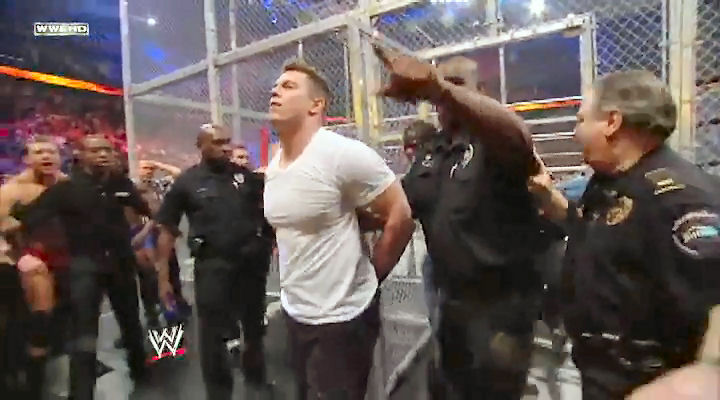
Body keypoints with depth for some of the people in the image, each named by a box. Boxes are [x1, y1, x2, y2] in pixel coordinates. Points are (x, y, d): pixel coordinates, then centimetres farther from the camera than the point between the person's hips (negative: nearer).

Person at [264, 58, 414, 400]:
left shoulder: (344, 154, -19)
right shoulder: (273, 167, 4)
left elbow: (401, 217, -16)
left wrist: (369, 275, -6)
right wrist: (297, 278, 13)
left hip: (342, 317, -7)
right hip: (293, 312, 8)